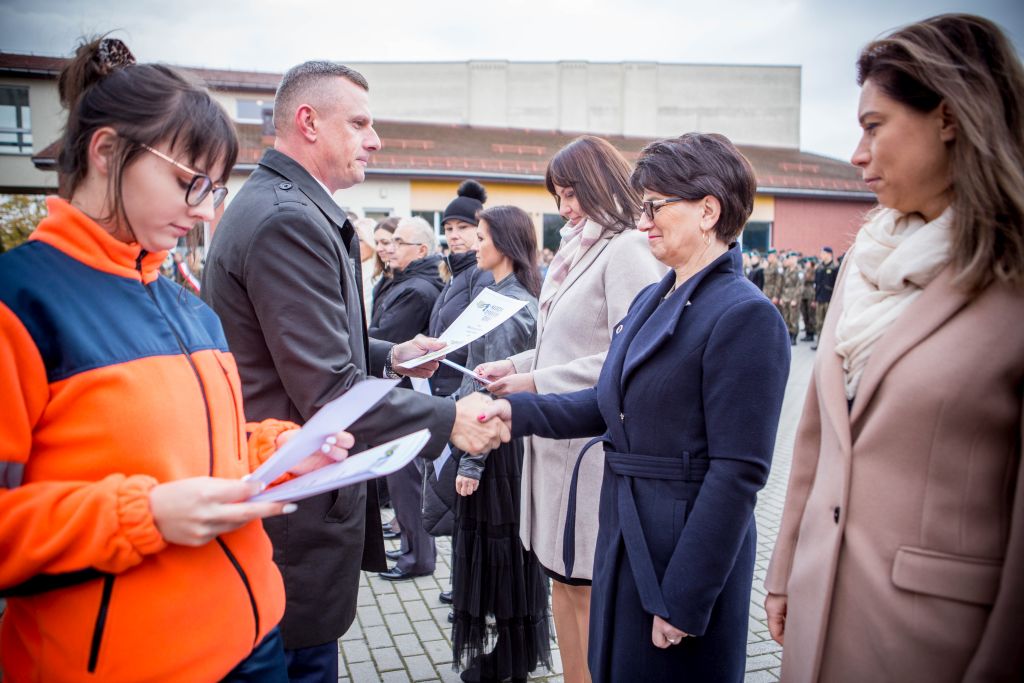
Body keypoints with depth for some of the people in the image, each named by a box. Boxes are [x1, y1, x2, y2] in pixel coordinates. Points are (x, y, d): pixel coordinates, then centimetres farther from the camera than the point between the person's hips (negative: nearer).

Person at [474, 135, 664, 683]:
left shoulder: (627, 251, -12)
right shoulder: (580, 248, 15)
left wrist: (538, 383, -17)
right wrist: (515, 365, 7)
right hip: (558, 436, 9)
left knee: (587, 586, 2)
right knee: (561, 576, 17)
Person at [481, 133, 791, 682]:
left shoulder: (745, 317, -18)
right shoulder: (650, 300, 8)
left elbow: (738, 472, -20)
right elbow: (608, 404, 11)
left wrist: (684, 599, -19)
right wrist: (517, 410, -2)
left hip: (689, 549, -8)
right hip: (624, 537, 8)